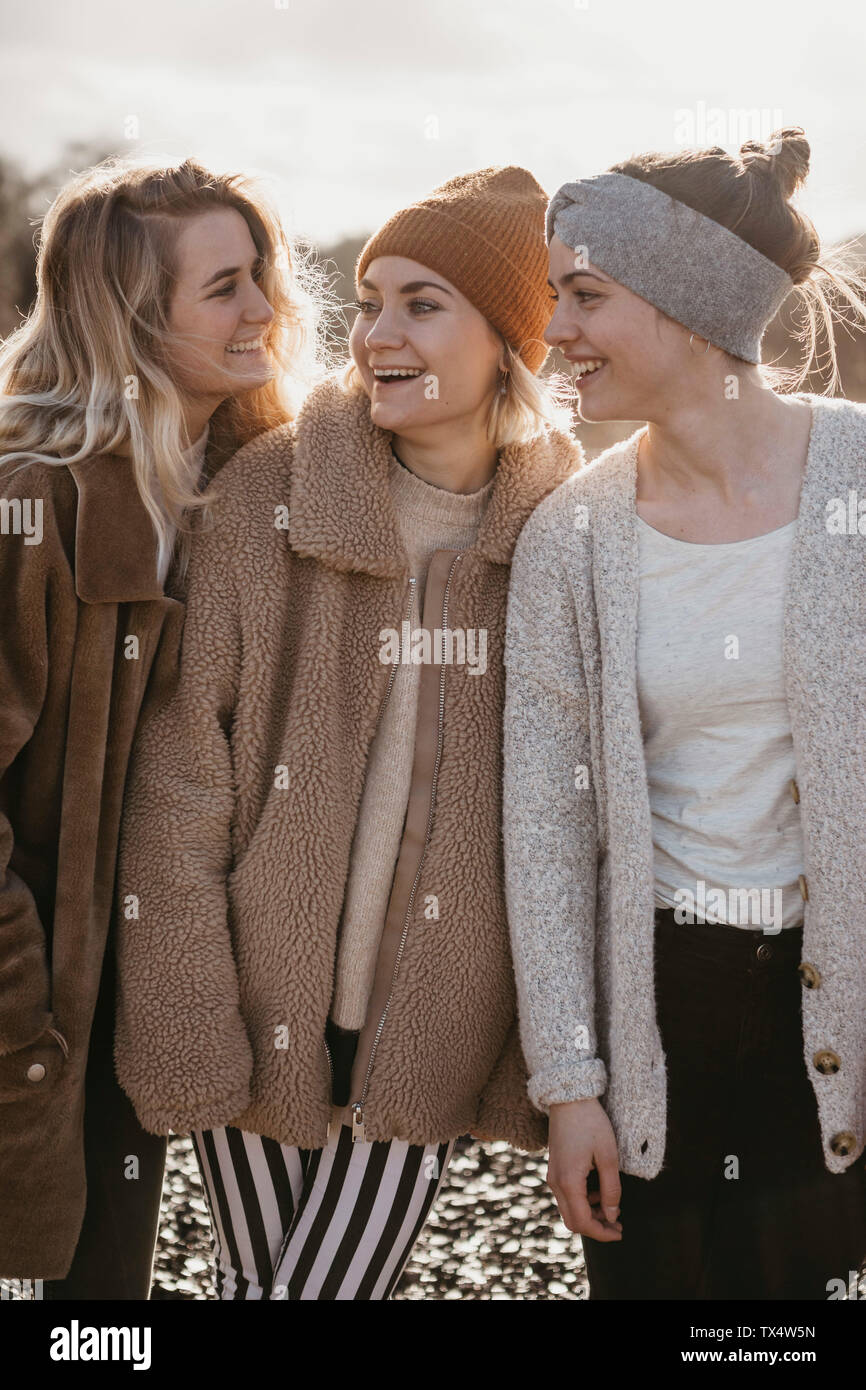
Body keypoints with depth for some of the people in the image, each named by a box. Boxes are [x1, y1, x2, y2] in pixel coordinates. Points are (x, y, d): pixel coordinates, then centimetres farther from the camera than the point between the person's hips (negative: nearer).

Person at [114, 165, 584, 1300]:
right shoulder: (266, 494, -7)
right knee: (252, 1277, 14)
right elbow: (181, 771, -8)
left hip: (435, 1023, 0)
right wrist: (185, 1025, -12)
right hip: (259, 1004, 0)